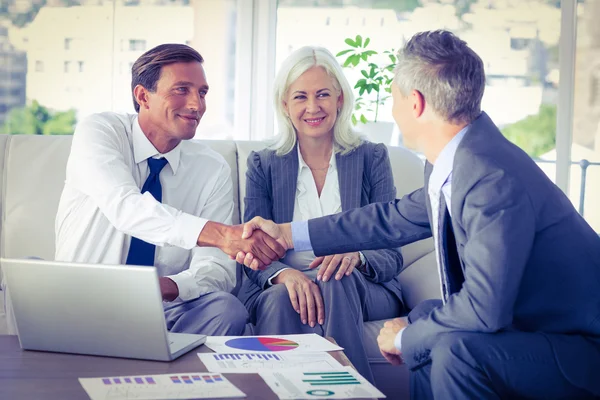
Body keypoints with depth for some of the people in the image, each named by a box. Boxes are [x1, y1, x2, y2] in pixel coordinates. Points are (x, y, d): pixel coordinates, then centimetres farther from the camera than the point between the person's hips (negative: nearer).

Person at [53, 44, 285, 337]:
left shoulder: (213, 169, 0)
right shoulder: (98, 131, -8)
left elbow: (219, 268, -8)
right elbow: (124, 207, -28)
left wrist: (169, 287, -32)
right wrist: (221, 234, -43)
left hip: (164, 312, 1)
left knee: (226, 309, -28)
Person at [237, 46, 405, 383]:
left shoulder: (372, 158, 6)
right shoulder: (263, 165, 10)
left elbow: (391, 256, 0)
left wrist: (356, 256, -25)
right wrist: (285, 274, -26)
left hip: (365, 293, 0)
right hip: (280, 289, 0)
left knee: (334, 280, -35)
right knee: (281, 300, -35)